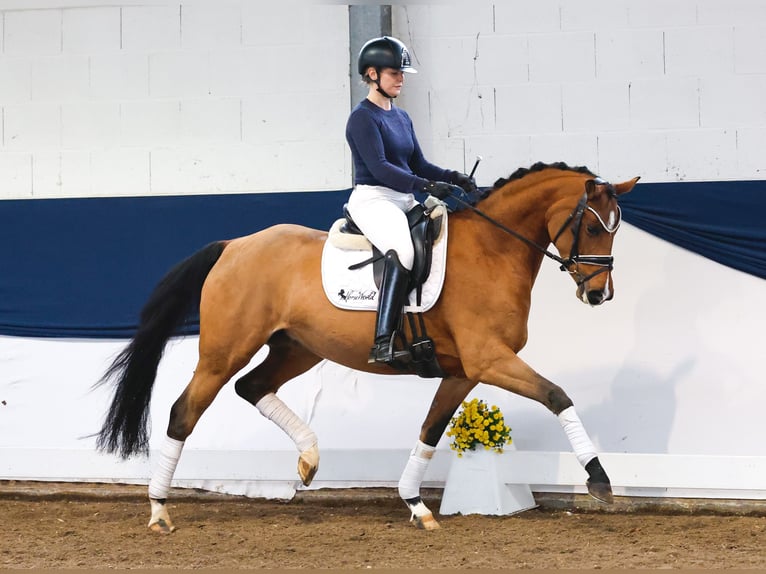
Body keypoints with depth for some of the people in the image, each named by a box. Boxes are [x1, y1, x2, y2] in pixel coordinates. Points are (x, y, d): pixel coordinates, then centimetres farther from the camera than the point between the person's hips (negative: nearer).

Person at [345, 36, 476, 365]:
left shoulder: (401, 118, 19)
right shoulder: (363, 118, -8)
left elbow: (418, 164, 18)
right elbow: (379, 167, -19)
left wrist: (452, 177, -1)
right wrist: (427, 186, -27)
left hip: (405, 201, 10)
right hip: (372, 199, -10)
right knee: (402, 251, -34)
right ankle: (382, 344, -42)